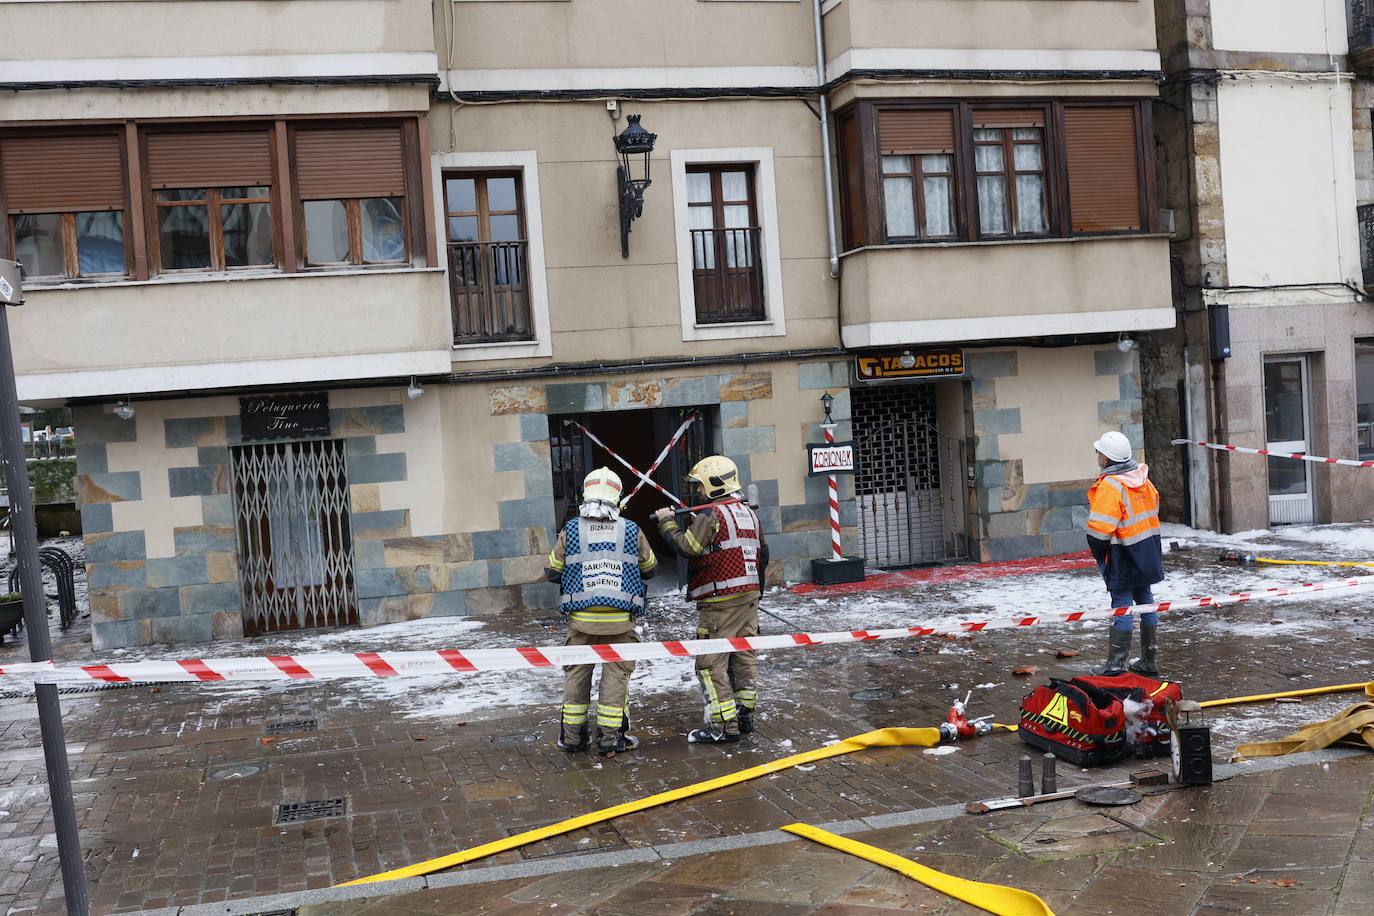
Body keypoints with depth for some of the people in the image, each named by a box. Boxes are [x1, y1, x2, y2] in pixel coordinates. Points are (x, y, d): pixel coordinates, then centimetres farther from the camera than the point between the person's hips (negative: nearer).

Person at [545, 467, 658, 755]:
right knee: (616, 674, 8)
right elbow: (650, 569, 8)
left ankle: (572, 734, 21)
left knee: (576, 673, 14)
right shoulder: (631, 531, -4)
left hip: (581, 620, 1)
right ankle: (611, 736, 10)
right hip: (619, 621, -1)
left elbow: (552, 572, 2)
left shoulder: (571, 531, -5)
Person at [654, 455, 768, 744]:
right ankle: (745, 716, 22)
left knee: (711, 663, -4)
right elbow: (762, 555, 20)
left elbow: (688, 546, -19)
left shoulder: (711, 514, -14)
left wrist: (667, 522, -6)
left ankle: (723, 726, -6)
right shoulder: (749, 513, 14)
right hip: (749, 597, 9)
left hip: (719, 602, -9)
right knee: (744, 657, 15)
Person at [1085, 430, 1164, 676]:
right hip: (1147, 553, 8)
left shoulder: (1109, 486, -20)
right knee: (1145, 600, 13)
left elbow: (1100, 528, -23)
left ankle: (1116, 664, -1)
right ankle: (1149, 660, 21)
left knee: (1121, 605, -4)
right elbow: (1154, 508, 16)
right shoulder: (1142, 478, 6)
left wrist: (1099, 554, -6)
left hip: (1123, 556, -8)